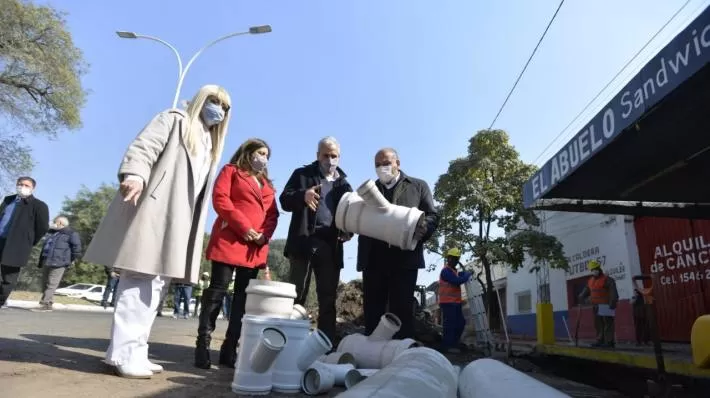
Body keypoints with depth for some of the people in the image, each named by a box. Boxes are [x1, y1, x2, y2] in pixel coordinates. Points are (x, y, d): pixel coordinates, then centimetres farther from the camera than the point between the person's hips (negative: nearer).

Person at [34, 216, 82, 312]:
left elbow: (76, 246, -16)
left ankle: (45, 303, -13)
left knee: (51, 285, -11)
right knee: (45, 283, 12)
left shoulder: (71, 234, -5)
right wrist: (41, 262, 28)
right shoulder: (52, 234, 24)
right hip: (47, 263, 10)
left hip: (58, 264, -10)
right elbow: (45, 248, 31)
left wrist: (73, 259, -15)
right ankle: (48, 304, 20)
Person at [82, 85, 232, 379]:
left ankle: (133, 351, 9)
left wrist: (196, 226, 18)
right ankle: (125, 353, -10)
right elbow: (143, 147, -6)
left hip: (179, 220, 8)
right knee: (140, 277, -12)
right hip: (153, 208, -7)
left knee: (155, 282, 5)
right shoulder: (175, 120, 9)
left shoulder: (211, 144, 28)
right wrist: (135, 174, -26)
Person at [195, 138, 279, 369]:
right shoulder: (231, 171, 8)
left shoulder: (267, 184, 24)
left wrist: (265, 234, -4)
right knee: (217, 291, -6)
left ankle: (229, 350, 8)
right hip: (229, 242, -5)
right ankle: (203, 346, 2)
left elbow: (272, 214, 17)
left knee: (244, 297, 3)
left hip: (256, 249, 6)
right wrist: (244, 227, -14)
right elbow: (220, 199, -6)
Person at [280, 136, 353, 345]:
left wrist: (349, 230, -7)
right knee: (296, 296, 0)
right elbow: (284, 200, 0)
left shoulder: (344, 184, 17)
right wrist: (303, 195, -22)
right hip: (304, 242, -2)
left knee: (328, 300, 4)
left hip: (331, 246, 3)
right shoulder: (302, 174, 9)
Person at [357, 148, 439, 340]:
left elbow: (432, 217, 5)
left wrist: (415, 233, -14)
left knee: (402, 311, -1)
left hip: (404, 258, -2)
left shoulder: (418, 186, 13)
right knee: (372, 312, 4)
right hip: (373, 260, 3)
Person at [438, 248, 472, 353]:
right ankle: (448, 346, -1)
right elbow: (458, 281, -22)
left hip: (455, 302, 10)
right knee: (450, 324, -7)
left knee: (460, 323, 12)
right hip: (448, 302, -10)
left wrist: (466, 274, 2)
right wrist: (468, 275, -11)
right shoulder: (446, 271, -14)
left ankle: (453, 343, 20)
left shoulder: (453, 270, 20)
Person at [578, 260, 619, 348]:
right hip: (596, 306, 8)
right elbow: (586, 291, 19)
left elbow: (613, 292, -15)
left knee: (608, 324, -6)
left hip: (606, 306, -8)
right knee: (598, 324, 9)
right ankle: (600, 340, 15)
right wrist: (582, 297, 4)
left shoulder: (607, 279, -7)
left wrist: (613, 302, -24)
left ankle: (609, 341, -4)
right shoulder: (590, 280, 17)